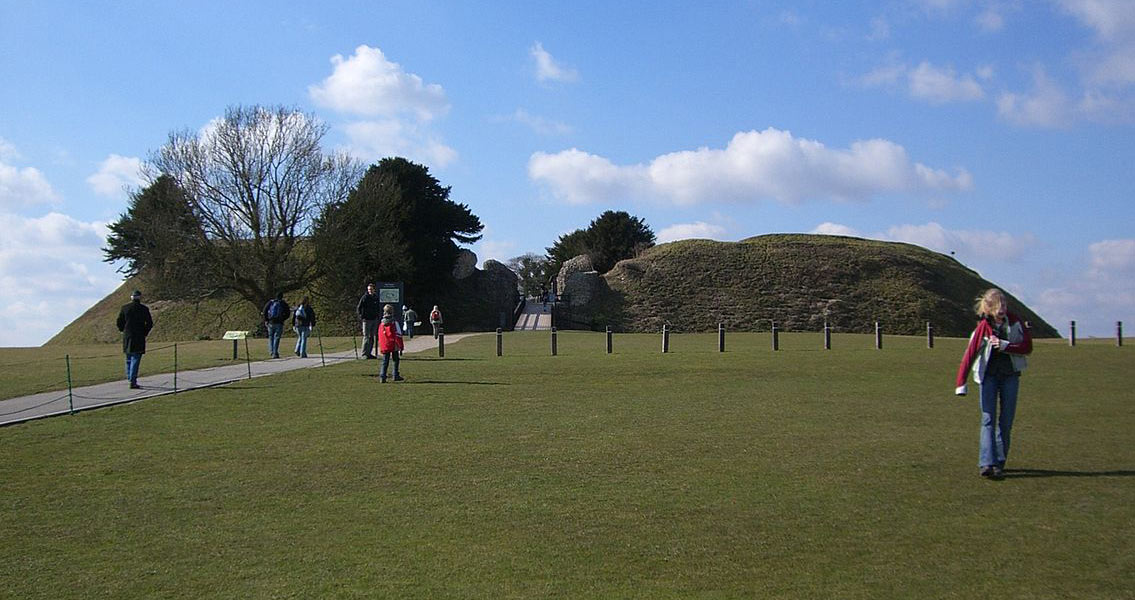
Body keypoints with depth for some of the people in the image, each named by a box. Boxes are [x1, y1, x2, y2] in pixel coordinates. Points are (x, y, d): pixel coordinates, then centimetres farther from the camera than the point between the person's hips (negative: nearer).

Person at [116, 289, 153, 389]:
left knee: (129, 359, 19)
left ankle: (130, 378, 25)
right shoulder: (144, 309, -6)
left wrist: (124, 331, 17)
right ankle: (133, 382, -9)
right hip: (139, 338, -3)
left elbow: (119, 322, 4)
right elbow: (149, 323, -5)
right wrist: (145, 332, 8)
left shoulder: (125, 308, 2)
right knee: (135, 359, -4)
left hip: (127, 337, 4)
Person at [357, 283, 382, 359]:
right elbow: (358, 308, -5)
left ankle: (369, 353, 17)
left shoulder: (376, 298, 10)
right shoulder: (364, 297, -6)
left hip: (374, 320, 6)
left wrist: (378, 315, 10)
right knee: (366, 336, -8)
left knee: (372, 337, 10)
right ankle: (364, 353, -7)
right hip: (367, 319, -6)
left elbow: (379, 308, 21)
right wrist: (361, 316, -12)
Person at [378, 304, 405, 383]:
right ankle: (396, 376, 12)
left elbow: (379, 337, 11)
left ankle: (382, 376, -4)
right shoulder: (394, 322, -8)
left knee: (385, 361, 7)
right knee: (395, 360, 11)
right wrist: (401, 347, -5)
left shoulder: (381, 324, 6)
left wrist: (381, 348, 20)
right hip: (394, 346, -3)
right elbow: (398, 335, -10)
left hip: (384, 347, 3)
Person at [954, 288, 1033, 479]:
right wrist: (961, 383, -17)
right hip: (988, 375, -3)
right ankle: (986, 463, -18)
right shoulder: (983, 327, -11)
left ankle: (999, 463, 13)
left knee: (1006, 421, 4)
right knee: (988, 419, -11)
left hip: (1010, 375, 3)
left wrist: (1004, 345, -20)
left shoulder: (1015, 322, -3)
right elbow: (969, 354, -13)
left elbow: (1027, 347, -4)